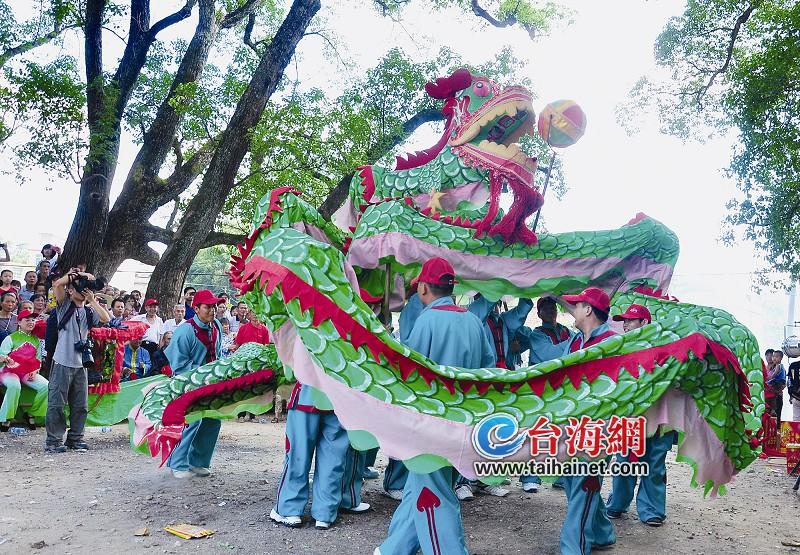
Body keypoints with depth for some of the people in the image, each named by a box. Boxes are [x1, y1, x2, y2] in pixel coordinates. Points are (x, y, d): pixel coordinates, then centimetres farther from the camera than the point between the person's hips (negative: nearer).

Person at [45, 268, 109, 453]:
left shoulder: (89, 312, 14)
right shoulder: (65, 306, 3)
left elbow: (105, 318, -4)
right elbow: (57, 284, -13)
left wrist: (92, 299, -2)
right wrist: (74, 274, -4)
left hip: (81, 363, 5)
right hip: (62, 362, -5)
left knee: (81, 405, 8)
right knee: (57, 403, -2)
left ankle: (75, 438, 19)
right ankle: (53, 441, 5)